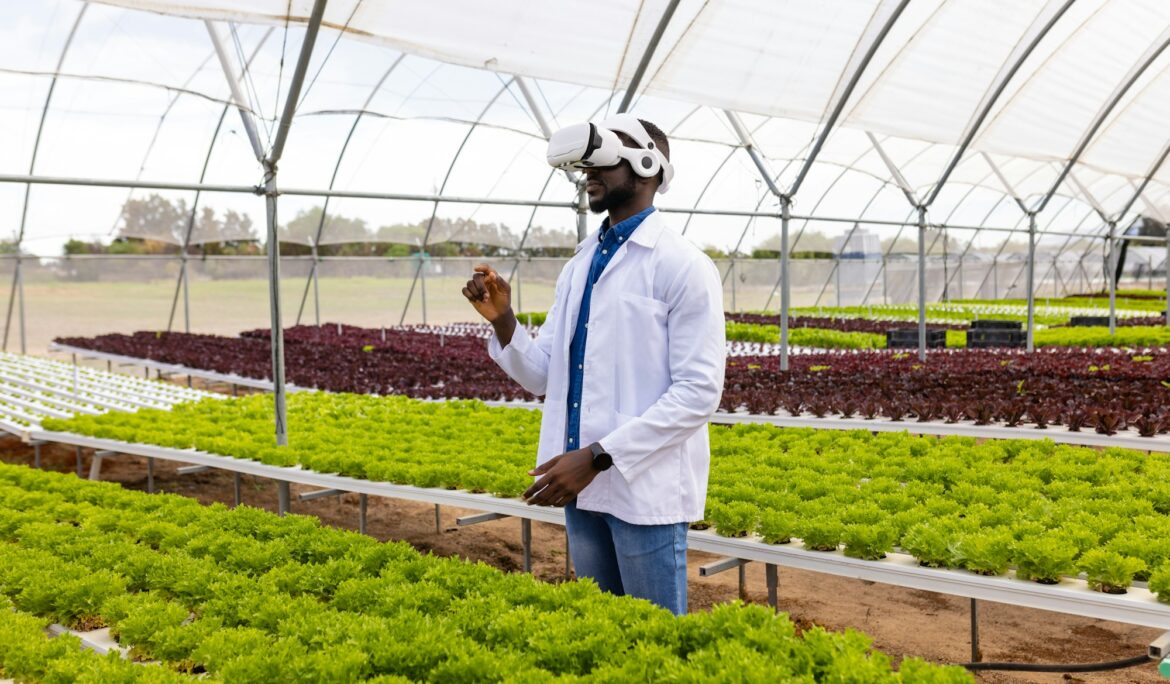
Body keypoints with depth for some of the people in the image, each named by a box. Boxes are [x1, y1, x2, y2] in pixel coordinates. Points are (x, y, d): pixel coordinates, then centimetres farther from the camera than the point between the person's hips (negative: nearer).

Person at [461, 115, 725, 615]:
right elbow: (542, 377, 11)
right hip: (582, 486, 7)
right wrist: (503, 321, -9)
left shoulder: (684, 266, -10)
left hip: (646, 487, -7)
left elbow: (699, 391, -16)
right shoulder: (580, 265, 11)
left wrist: (597, 456, -21)